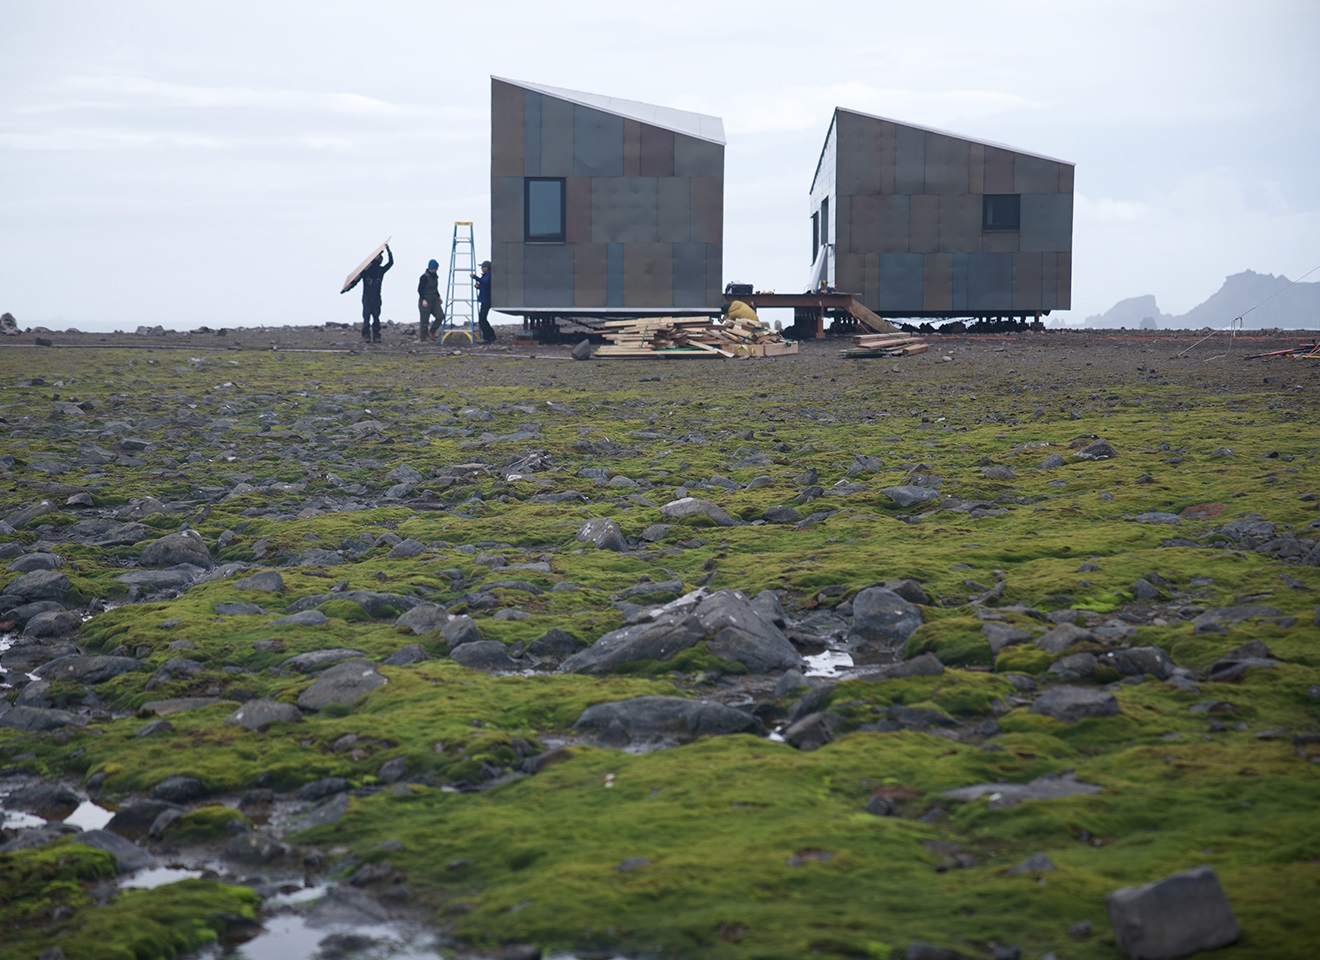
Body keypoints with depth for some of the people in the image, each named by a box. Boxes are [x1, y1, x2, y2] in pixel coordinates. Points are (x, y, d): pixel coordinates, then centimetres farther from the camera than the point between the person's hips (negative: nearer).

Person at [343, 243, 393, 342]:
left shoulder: (381, 270, 9)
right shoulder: (365, 270, 1)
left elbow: (391, 263, 3)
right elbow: (356, 280, 0)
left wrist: (389, 251, -6)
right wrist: (347, 289, -7)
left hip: (376, 297, 3)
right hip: (367, 297, -3)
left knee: (376, 317, 1)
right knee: (366, 317, -7)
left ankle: (376, 336, 2)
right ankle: (366, 337, -9)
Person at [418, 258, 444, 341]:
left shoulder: (435, 276, 11)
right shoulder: (424, 277, -14)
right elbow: (420, 289, -16)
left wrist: (438, 297, 21)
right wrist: (423, 300, -23)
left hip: (434, 300, 8)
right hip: (425, 302, -8)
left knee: (440, 316, -6)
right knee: (424, 320, -2)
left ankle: (431, 332, 12)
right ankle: (422, 339, 6)